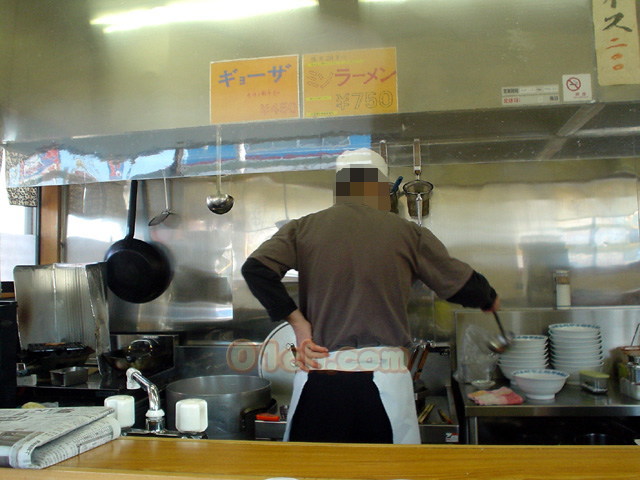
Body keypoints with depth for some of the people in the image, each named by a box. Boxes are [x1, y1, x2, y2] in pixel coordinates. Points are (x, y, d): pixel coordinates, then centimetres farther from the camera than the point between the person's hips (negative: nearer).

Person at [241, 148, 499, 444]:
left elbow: (255, 268, -7)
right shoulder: (406, 232, 2)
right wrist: (489, 300, 29)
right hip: (382, 379, -1)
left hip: (318, 377, 1)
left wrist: (297, 321, -2)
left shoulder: (304, 228, 4)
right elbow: (462, 284, 8)